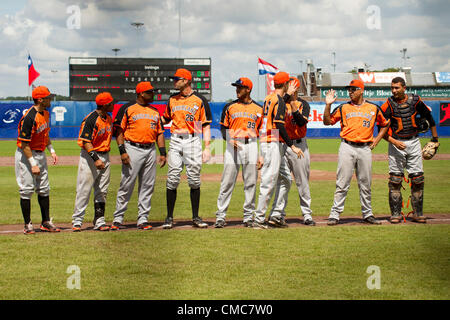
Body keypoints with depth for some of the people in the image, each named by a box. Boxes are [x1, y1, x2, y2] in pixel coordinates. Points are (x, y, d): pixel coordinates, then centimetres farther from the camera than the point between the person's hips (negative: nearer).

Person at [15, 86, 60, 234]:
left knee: (44, 189, 10)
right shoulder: (29, 117, -23)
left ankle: (46, 222, 17)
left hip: (40, 154, 9)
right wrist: (33, 164, -24)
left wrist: (52, 151, 10)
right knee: (27, 190, -4)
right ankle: (27, 224, 3)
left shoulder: (45, 113, 6)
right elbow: (24, 143, -23)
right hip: (26, 155, -9)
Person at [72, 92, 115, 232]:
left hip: (105, 156, 8)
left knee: (102, 191, 8)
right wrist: (95, 159, -28)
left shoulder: (109, 118, 10)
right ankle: (77, 220, 2)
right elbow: (86, 141, -20)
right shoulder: (90, 119, -16)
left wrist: (104, 159, 16)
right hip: (90, 157, -8)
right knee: (84, 190, -5)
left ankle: (99, 221, 13)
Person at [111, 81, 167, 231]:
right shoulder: (127, 109, 1)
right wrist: (122, 151, -12)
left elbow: (160, 133, 18)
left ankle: (143, 219, 9)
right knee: (126, 186, -6)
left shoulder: (155, 111, 17)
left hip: (150, 150, 5)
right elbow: (119, 130, -2)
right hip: (133, 149, -5)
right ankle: (117, 219, 0)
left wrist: (162, 153, 8)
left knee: (147, 187, 4)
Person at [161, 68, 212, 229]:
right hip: (175, 141, 3)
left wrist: (207, 148, -6)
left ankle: (195, 217, 8)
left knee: (194, 180, 0)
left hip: (193, 141, -3)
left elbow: (206, 125, 0)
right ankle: (169, 218, 2)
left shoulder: (200, 100, 1)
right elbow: (166, 118, 27)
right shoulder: (172, 99, 14)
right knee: (172, 179, -3)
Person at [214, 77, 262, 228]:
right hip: (233, 146, 0)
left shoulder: (258, 108, 8)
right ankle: (220, 216, -1)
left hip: (251, 145, 0)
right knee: (227, 182, -4)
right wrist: (229, 140, -9)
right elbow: (224, 128, 12)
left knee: (250, 183, 1)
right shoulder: (230, 107, 10)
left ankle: (248, 216, 9)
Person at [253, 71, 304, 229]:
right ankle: (259, 219, -7)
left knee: (285, 179, 14)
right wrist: (292, 146, -19)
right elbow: (280, 126, -21)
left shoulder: (268, 98, 16)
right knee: (269, 182, -8)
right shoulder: (279, 101, -12)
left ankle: (276, 215, 11)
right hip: (274, 144, -10)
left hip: (265, 143, 10)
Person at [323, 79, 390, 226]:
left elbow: (385, 124, 20)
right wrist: (328, 105, -5)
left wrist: (376, 141, 12)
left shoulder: (373, 108, 8)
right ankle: (335, 214, -3)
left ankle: (367, 214, 16)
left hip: (365, 149, 1)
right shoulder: (343, 107, 8)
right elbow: (327, 121, 7)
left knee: (366, 184, 7)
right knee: (342, 183, -5)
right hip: (347, 147, -1)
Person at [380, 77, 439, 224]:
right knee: (395, 179, -4)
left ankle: (418, 213, 9)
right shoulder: (388, 105, -6)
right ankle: (396, 214, 3)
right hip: (396, 143, -2)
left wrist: (435, 138, 16)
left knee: (417, 178, 1)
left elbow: (429, 117, 14)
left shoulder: (415, 100, 0)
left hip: (414, 142, 2)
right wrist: (394, 142, -20)